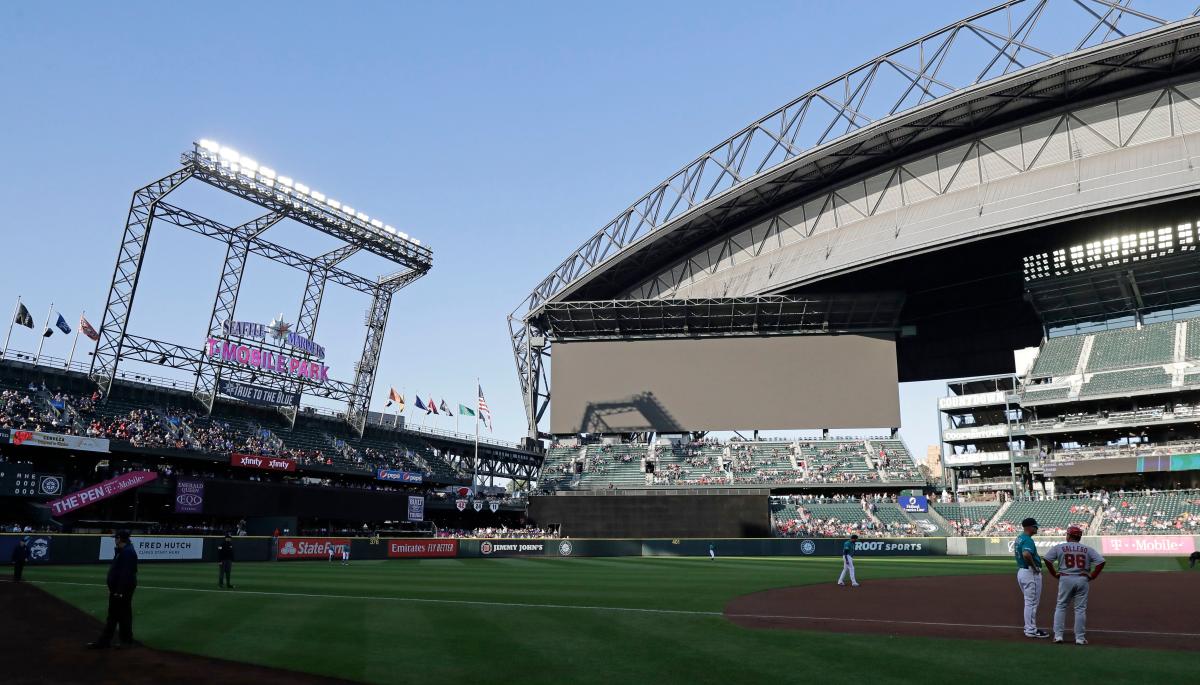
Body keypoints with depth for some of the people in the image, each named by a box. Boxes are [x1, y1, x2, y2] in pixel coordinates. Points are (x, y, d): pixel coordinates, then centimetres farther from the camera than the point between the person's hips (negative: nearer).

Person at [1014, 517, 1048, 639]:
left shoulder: (1019, 538, 13)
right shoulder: (1028, 540, -19)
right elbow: (1026, 554, -36)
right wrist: (1034, 566, -21)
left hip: (1021, 571, 10)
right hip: (1031, 573, -10)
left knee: (1029, 602, 19)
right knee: (1031, 602, -3)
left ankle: (1029, 627, 25)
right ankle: (1031, 630, 2)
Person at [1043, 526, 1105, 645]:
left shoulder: (1059, 547, 2)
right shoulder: (1087, 549, 6)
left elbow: (1047, 559, -5)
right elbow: (1101, 561, -2)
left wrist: (1054, 574, 3)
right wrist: (1092, 576, 1)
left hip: (1065, 579, -1)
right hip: (1083, 580, 1)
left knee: (1060, 606, 9)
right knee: (1080, 609, 7)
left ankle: (1058, 635, 5)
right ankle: (1080, 638, 9)